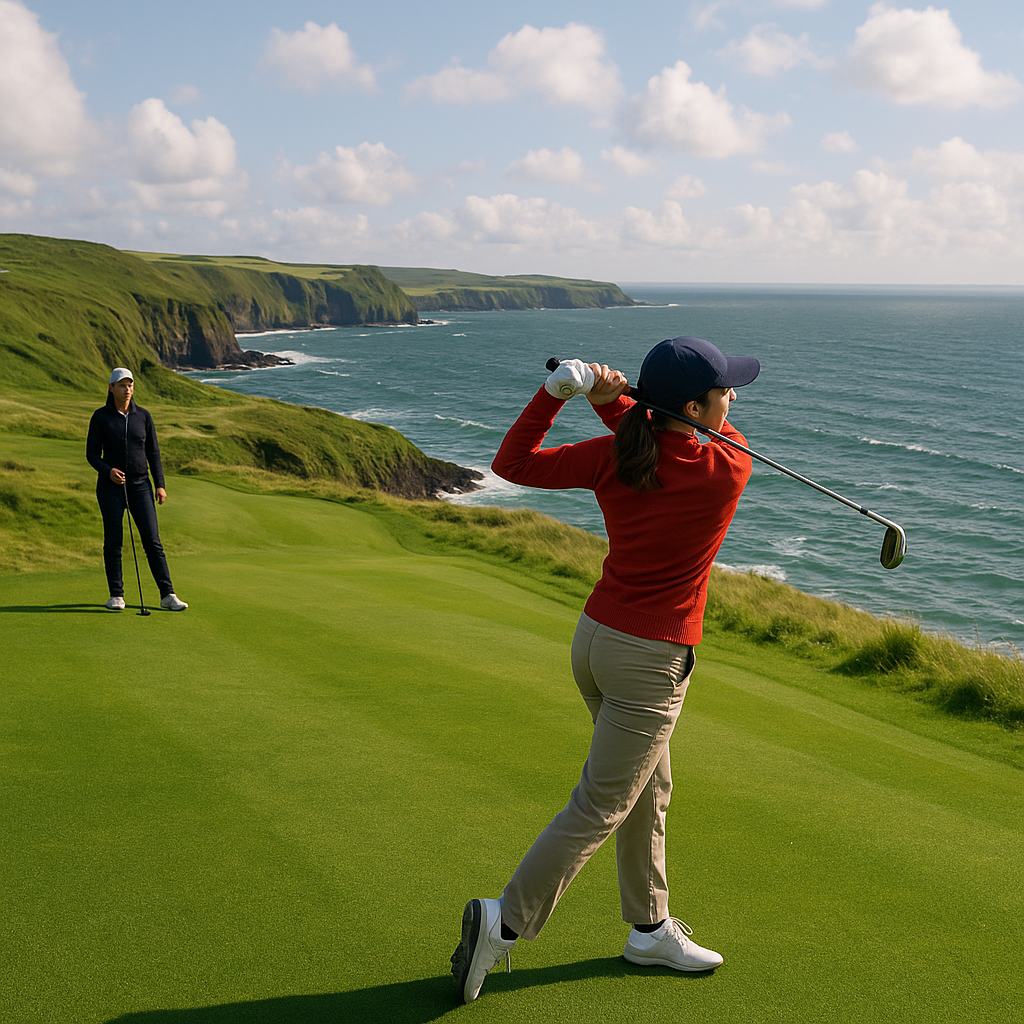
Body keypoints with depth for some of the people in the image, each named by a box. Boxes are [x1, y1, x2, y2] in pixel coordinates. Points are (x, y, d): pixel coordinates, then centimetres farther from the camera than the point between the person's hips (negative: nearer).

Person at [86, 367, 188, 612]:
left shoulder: (143, 415, 6)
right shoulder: (100, 417, -1)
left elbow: (153, 452, 8)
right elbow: (92, 453, -1)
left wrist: (160, 485, 0)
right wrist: (108, 471, -20)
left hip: (140, 486, 2)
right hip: (110, 487, -2)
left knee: (152, 540, -3)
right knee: (113, 541, 2)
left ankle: (168, 595, -2)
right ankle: (116, 595, 13)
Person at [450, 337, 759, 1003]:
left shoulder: (612, 457, -5)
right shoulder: (728, 469, -18)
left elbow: (512, 463, 1)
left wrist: (556, 391, -7)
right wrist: (613, 401, -11)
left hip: (596, 638, 7)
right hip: (651, 662, -7)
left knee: (651, 791, 22)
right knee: (601, 807, 6)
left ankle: (651, 929, 36)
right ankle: (506, 921, 10)